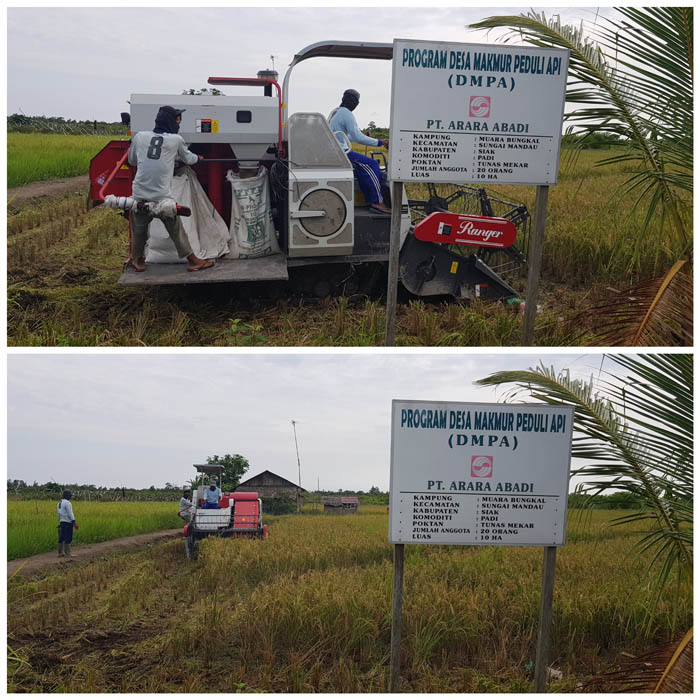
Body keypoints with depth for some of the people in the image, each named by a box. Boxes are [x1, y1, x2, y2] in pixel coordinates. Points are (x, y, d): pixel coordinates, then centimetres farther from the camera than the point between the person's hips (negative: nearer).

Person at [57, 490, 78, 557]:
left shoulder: (60, 503, 14)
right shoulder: (67, 503, -15)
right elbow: (70, 514, -20)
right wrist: (74, 523, -19)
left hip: (62, 522, 9)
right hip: (68, 522, -9)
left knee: (62, 538, 9)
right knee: (68, 538, -6)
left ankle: (60, 553, 11)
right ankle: (67, 553, -7)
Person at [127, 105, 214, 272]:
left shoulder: (139, 136, 6)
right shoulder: (176, 140, 1)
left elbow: (132, 160, 20)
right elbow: (187, 158, 19)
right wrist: (198, 158, 41)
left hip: (139, 194, 2)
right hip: (162, 195, -2)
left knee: (138, 229, 19)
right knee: (176, 229, 10)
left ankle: (138, 260, 32)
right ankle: (193, 261, 20)